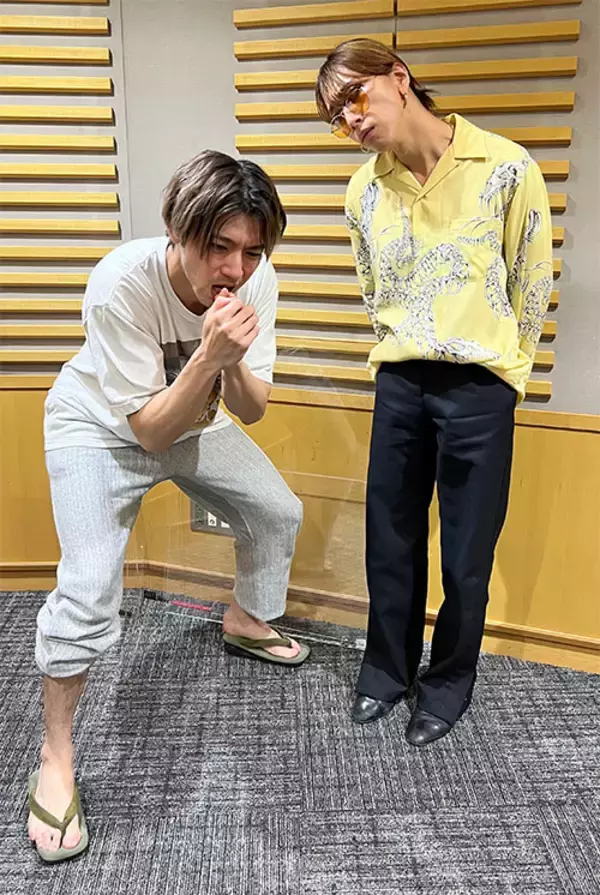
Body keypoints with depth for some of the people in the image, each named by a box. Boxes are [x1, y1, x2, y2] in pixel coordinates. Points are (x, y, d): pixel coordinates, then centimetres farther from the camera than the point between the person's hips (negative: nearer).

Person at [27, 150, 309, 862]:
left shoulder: (255, 280, -23)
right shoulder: (122, 283, -36)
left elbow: (251, 410, -17)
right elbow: (150, 431, -32)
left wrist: (232, 363, -38)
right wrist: (208, 355, -45)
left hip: (193, 423, 5)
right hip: (100, 429, -5)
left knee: (279, 513, 10)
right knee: (90, 585, -18)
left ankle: (245, 622, 39)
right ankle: (54, 764, 2)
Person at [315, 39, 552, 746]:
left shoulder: (505, 168, -8)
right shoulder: (364, 191, 3)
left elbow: (532, 283, 1)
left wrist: (492, 364, 7)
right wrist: (401, 358, 15)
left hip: (478, 388, -3)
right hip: (398, 383, 4)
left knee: (466, 553, 8)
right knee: (390, 540, 12)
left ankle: (449, 681, 31)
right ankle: (386, 668, 35)